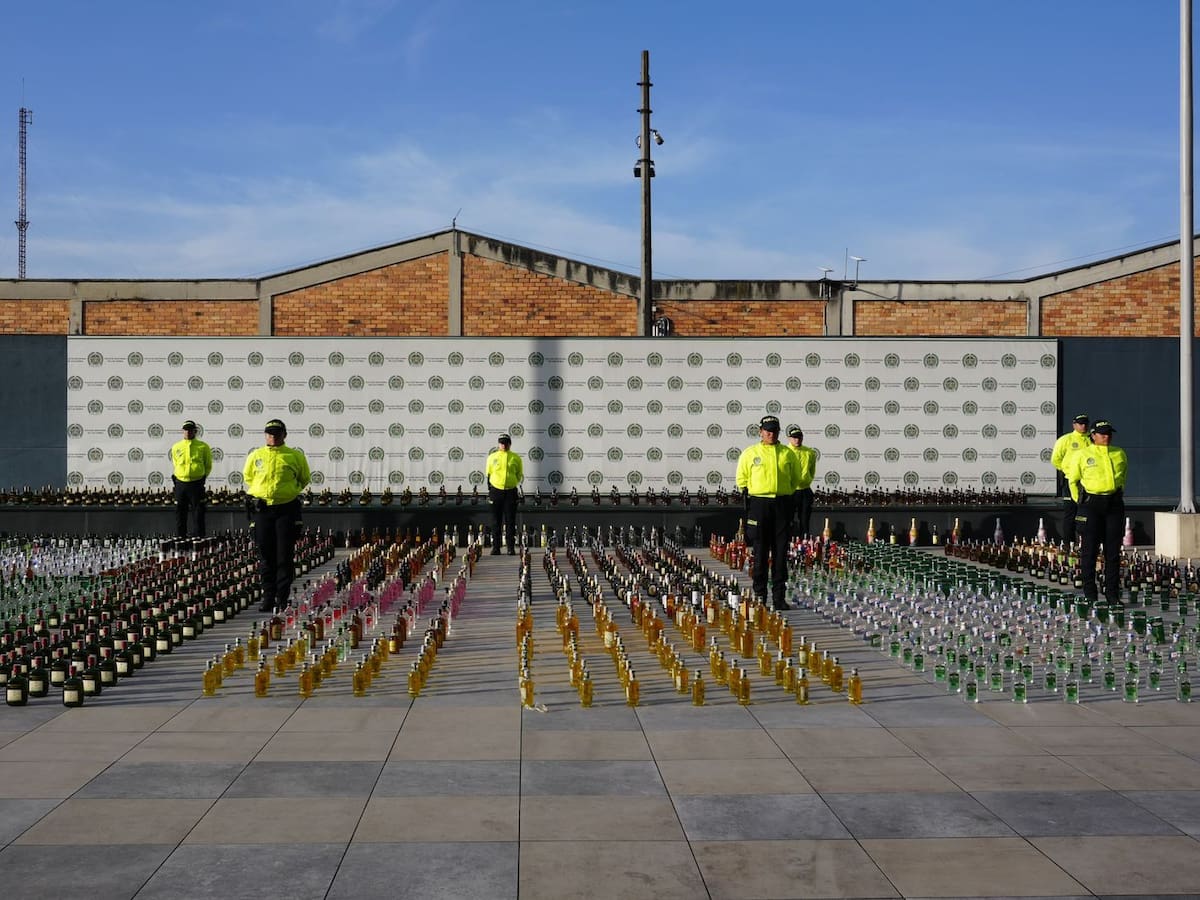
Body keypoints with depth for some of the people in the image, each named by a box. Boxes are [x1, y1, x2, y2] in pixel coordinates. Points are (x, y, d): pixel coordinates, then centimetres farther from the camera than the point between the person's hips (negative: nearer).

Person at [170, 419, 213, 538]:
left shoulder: (203, 447, 3)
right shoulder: (176, 447, 11)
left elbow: (208, 466, 10)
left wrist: (202, 477, 3)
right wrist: (175, 477, 10)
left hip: (196, 484, -2)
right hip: (180, 484, 3)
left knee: (198, 513, -2)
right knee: (180, 513, 5)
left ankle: (198, 537, 2)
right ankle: (179, 538, 12)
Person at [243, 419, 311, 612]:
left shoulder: (295, 456, 3)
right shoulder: (255, 456, 7)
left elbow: (304, 479, 16)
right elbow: (247, 477, 22)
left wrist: (290, 492, 10)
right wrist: (259, 492, 15)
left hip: (287, 509, -2)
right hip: (262, 509, 2)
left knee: (285, 556, -2)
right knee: (266, 556, 5)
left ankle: (283, 598, 4)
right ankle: (268, 597, 12)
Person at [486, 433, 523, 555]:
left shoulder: (516, 458, 4)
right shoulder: (492, 457, 5)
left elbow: (519, 475, 12)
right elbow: (489, 475, 8)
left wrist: (513, 483, -3)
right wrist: (489, 492, 4)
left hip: (511, 492, -1)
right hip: (496, 491, 1)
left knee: (510, 521, 0)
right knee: (496, 521, 4)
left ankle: (511, 548, 3)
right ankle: (495, 547, 8)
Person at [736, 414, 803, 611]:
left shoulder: (788, 454, 8)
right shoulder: (750, 453, 3)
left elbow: (795, 478, 17)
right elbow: (742, 479, 10)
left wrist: (785, 494, 9)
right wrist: (749, 496, 2)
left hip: (782, 504, 2)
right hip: (759, 504, -2)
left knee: (780, 553, 2)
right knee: (760, 552, 0)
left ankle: (779, 596, 6)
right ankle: (759, 595, 6)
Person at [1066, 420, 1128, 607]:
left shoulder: (1119, 454, 10)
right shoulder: (1082, 455, -1)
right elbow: (1073, 479, 9)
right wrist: (1079, 500, 7)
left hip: (1114, 504, 3)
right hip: (1091, 504, -3)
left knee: (1113, 550, 4)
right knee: (1090, 549, -2)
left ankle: (1112, 594, 10)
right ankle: (1089, 594, 5)